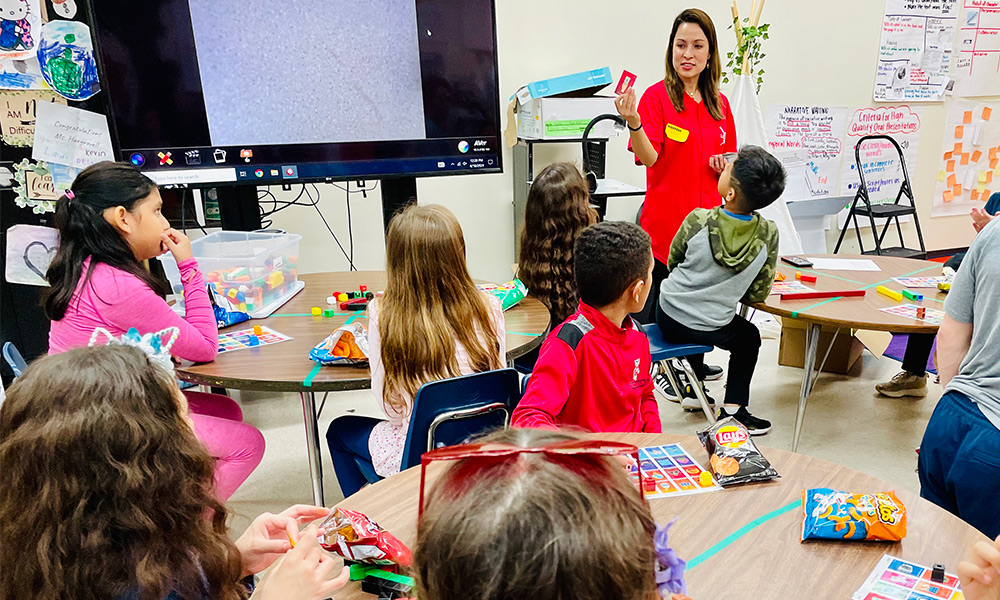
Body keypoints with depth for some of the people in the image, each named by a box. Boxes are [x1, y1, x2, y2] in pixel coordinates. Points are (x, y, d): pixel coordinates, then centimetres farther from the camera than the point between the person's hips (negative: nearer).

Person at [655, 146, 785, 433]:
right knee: (749, 337, 29)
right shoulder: (769, 234, -16)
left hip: (668, 316, 1)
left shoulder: (698, 220, -19)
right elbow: (759, 293, -6)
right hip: (711, 329, -1)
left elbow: (672, 263, -1)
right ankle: (733, 408, 20)